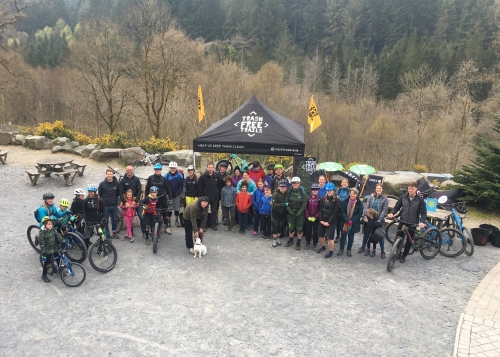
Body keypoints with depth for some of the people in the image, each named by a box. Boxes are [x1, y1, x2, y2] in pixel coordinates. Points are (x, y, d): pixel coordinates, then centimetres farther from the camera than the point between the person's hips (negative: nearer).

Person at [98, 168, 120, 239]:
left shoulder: (116, 183, -3)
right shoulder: (102, 184, -6)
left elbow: (118, 193, 9)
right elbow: (99, 194, 4)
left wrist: (116, 200, 4)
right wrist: (103, 201, 3)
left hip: (114, 205, 1)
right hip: (105, 206, -1)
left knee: (114, 219, 13)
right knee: (105, 220, 6)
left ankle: (114, 232, 27)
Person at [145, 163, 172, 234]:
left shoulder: (164, 179, -1)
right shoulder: (150, 178, -1)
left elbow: (168, 189, 3)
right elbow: (147, 188, 3)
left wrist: (170, 198, 0)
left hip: (162, 199, 0)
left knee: (164, 213, 5)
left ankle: (167, 227, 15)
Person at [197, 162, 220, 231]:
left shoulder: (216, 177, 3)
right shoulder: (203, 177, -8)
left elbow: (219, 186, 11)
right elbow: (200, 188, -8)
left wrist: (218, 195, 4)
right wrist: (202, 196, -11)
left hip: (214, 198, 3)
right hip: (205, 198, -3)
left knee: (214, 211, 11)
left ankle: (213, 224, 22)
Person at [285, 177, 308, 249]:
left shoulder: (303, 193, -9)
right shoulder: (289, 192, -1)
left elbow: (304, 204, -11)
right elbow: (287, 203, -1)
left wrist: (299, 213, -15)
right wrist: (291, 212, -12)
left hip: (300, 214, -2)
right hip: (290, 213, 3)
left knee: (299, 229, 4)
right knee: (291, 228, 12)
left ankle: (298, 243, 19)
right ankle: (291, 241, 32)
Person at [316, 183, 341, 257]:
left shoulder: (337, 200, -10)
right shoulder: (323, 199, 5)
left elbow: (335, 212, -13)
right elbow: (320, 210, 4)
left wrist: (329, 222, -15)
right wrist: (321, 220, -6)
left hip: (331, 222, -5)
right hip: (322, 221, 5)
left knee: (329, 237, -9)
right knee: (320, 235, 13)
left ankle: (331, 251, 12)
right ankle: (323, 247, 39)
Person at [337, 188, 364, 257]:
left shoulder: (359, 203, -6)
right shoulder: (345, 201, -4)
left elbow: (360, 214, -7)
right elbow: (342, 212, -8)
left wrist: (351, 221, -16)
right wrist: (347, 220, -19)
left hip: (353, 223, 0)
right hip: (344, 222, 0)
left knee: (351, 236, 11)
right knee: (343, 236, 6)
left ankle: (349, 250, 25)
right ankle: (341, 249, 20)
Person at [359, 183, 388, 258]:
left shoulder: (385, 199, -4)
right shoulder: (371, 196, 1)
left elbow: (384, 210, -10)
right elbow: (367, 206, -4)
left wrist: (380, 219, -18)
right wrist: (365, 216, -15)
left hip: (379, 220, -2)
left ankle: (382, 252, 14)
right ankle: (363, 247, 30)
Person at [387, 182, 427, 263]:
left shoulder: (420, 200, -6)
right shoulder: (403, 197, -2)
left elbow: (423, 212, -6)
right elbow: (397, 207, 4)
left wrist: (422, 222, -23)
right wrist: (392, 213, -16)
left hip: (413, 224, -1)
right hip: (402, 222, 1)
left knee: (409, 241, 9)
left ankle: (403, 256, 25)